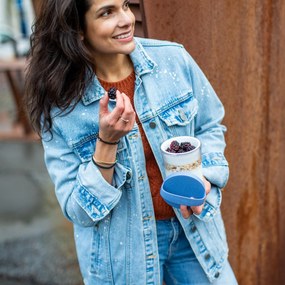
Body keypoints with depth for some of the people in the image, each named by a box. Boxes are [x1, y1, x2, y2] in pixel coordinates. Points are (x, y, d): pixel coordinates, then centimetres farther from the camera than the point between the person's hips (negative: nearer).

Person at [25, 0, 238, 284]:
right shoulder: (60, 107, -15)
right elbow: (78, 210, -13)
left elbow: (210, 128, 4)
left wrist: (202, 176, -14)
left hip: (193, 227, 3)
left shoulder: (173, 59, -11)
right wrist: (107, 142, -26)